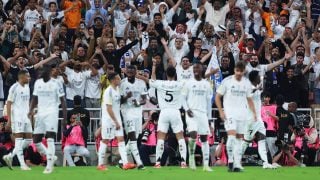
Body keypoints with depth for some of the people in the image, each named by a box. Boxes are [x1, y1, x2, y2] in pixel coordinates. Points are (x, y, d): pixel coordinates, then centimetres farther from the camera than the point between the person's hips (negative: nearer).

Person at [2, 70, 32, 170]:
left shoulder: (27, 87, 15)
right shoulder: (15, 88, -9)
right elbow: (9, 103, -10)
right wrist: (9, 120, -16)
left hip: (26, 117, 8)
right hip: (17, 117, -8)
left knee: (28, 140, 5)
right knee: (19, 139, -8)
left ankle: (10, 156, 14)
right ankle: (22, 164, -9)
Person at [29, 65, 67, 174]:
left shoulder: (56, 84, -6)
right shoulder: (37, 83, 10)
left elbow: (62, 101, -4)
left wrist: (65, 118, -8)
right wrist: (31, 110, 0)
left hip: (52, 113, -6)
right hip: (40, 113, 6)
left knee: (50, 139, -15)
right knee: (36, 140, 5)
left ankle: (49, 166, -12)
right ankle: (51, 157, 25)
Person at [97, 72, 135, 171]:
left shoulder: (117, 89, 6)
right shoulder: (108, 92, -18)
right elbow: (109, 109, -20)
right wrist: (116, 122, -19)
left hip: (117, 118, 8)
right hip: (108, 119, -8)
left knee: (121, 139, -1)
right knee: (105, 141, 0)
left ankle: (125, 163, -7)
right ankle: (100, 164, 8)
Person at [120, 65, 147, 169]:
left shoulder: (141, 83, 3)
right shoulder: (122, 83, -6)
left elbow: (144, 100, 3)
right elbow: (119, 101, -3)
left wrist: (139, 103, -19)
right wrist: (126, 97, -23)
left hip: (138, 110, 4)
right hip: (127, 111, -4)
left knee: (135, 136, 8)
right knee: (132, 136, -15)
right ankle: (138, 162, -21)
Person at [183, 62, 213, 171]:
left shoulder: (206, 84, 10)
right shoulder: (189, 83, 3)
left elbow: (208, 101, 14)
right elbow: (183, 98, 6)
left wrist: (209, 117, 11)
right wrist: (187, 109, -11)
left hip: (203, 113, 3)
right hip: (191, 113, -3)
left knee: (204, 138, 0)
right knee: (193, 134, -23)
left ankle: (206, 165, 0)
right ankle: (191, 156, 1)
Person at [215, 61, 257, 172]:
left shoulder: (247, 83, 8)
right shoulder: (227, 81, -4)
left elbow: (249, 99, 17)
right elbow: (218, 97, 0)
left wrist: (254, 113, 5)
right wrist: (221, 111, -9)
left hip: (242, 114, 4)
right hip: (229, 113, -4)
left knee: (239, 138, 4)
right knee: (232, 136, -19)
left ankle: (237, 164, 7)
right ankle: (230, 161, -7)